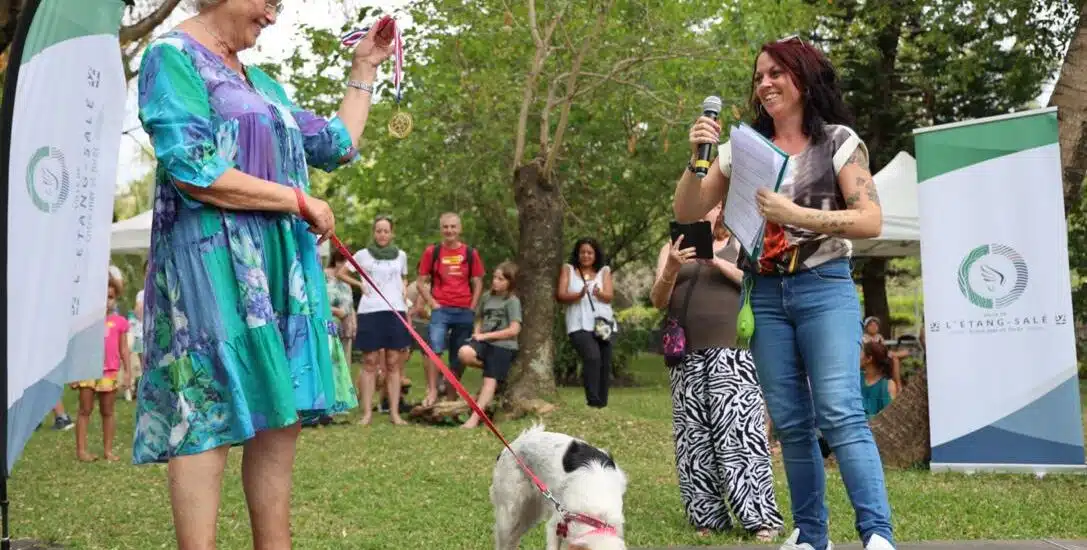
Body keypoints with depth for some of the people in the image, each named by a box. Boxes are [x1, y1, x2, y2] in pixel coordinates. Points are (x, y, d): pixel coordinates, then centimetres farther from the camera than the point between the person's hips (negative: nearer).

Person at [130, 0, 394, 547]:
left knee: (278, 416, 5)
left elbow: (337, 145, 28)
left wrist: (363, 69, 27)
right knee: (208, 417, -8)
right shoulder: (172, 57, -4)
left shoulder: (261, 83, 22)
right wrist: (301, 203, -11)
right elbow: (193, 174, -16)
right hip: (211, 259, -8)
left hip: (280, 263, 8)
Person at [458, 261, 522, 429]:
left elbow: (514, 330, -13)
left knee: (490, 379, -11)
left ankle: (475, 418, -13)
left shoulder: (512, 301, -5)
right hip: (484, 341, 5)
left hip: (503, 346, -5)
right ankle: (494, 368, 0)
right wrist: (477, 333, 0)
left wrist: (485, 335, -12)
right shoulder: (487, 297, 13)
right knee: (464, 353, -25)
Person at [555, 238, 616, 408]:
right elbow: (560, 296, -2)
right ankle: (592, 402, -24)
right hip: (579, 325, -3)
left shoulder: (604, 271, 11)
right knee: (592, 358, -26)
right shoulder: (568, 269, 8)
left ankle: (602, 404, 16)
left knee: (605, 365, 3)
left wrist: (598, 294, -25)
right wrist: (579, 295, -20)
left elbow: (609, 296, -1)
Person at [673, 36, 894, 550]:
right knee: (790, 423, 6)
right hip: (766, 295, 4)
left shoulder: (838, 141, 1)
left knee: (839, 412, -17)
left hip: (824, 289, -4)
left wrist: (797, 214, -18)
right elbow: (687, 213, 9)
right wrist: (695, 158, -8)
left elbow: (871, 220, -7)